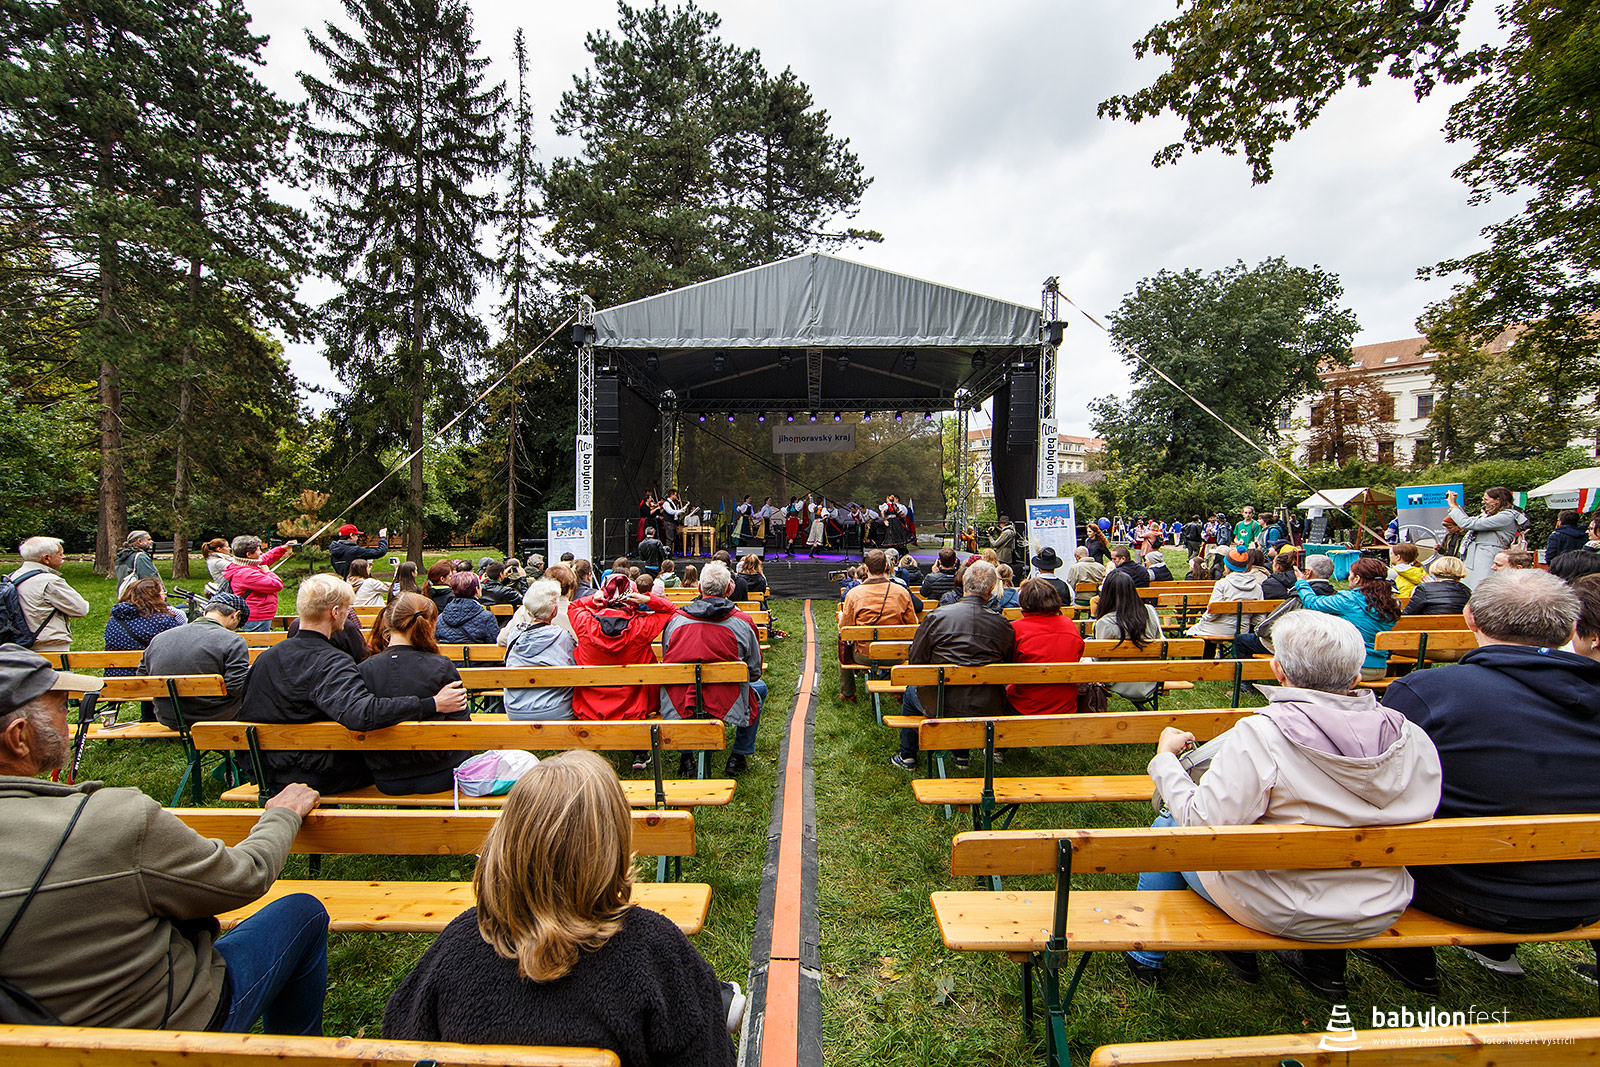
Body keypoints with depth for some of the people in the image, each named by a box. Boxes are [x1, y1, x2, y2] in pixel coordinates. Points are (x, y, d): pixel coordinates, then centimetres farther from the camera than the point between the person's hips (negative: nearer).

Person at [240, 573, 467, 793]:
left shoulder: (265, 658, -2)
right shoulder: (332, 664, -27)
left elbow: (247, 713, 11)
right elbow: (362, 714, -43)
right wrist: (432, 705, -41)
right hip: (321, 780, -8)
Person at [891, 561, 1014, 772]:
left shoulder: (936, 617, -12)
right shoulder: (1003, 624, -7)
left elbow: (915, 662, -4)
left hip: (941, 705, -2)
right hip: (987, 708, 3)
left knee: (911, 693, 29)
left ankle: (907, 757, 41)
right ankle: (961, 755, 44)